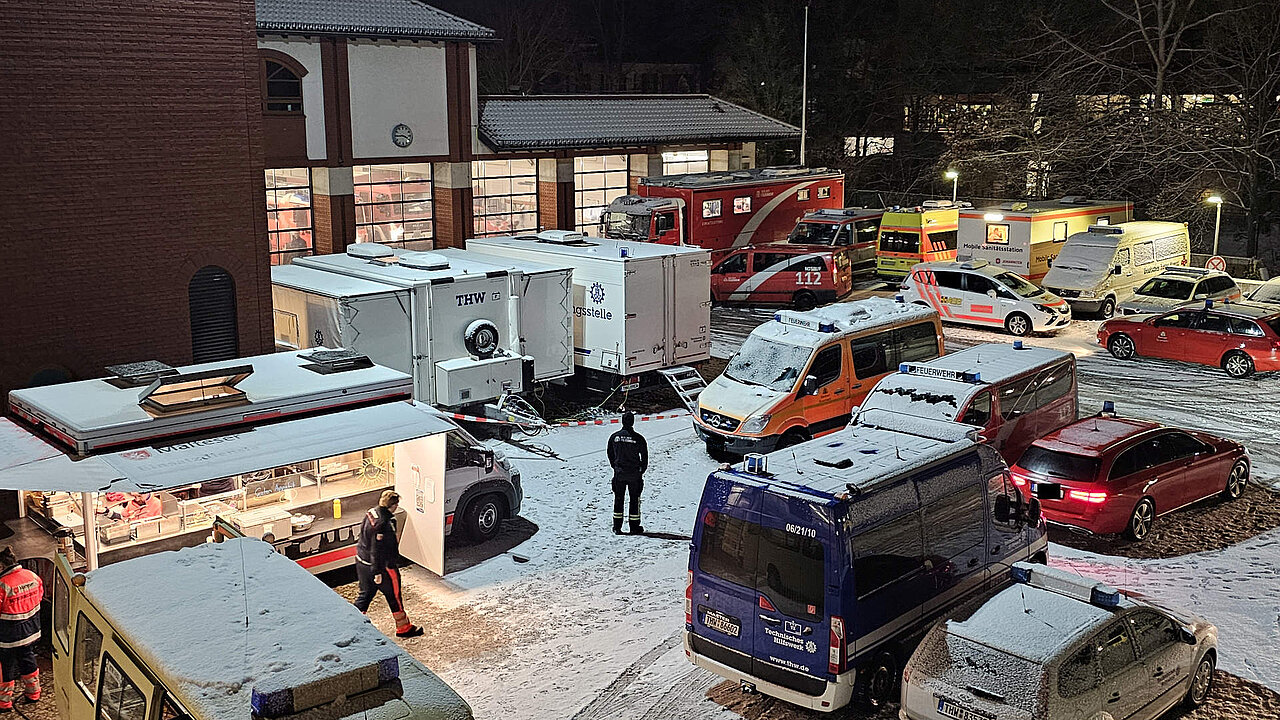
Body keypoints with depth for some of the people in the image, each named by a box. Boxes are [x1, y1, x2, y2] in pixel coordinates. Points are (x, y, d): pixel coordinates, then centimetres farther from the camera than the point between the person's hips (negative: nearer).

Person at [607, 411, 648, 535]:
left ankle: (617, 527, 12)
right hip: (634, 474, -2)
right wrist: (642, 470, 11)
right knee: (635, 499, 7)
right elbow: (644, 456, -3)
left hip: (619, 473, 2)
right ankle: (634, 527, 9)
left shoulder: (614, 437, -2)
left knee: (618, 499, 11)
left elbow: (609, 453, 8)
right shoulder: (638, 438, -9)